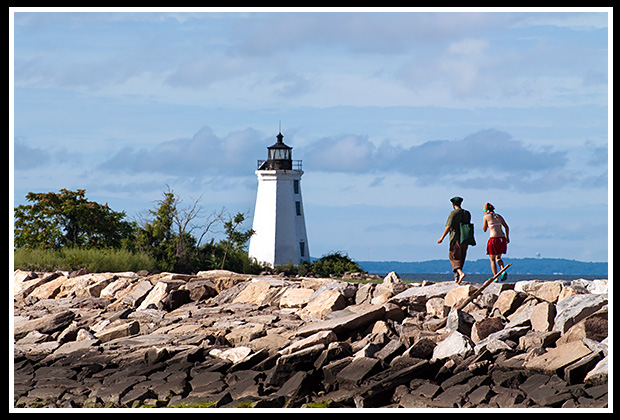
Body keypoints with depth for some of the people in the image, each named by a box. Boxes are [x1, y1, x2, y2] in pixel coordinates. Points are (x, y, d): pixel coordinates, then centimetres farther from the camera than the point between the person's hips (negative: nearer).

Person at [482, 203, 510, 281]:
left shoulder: (486, 217, 3)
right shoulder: (499, 216, 16)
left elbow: (484, 229, 8)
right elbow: (506, 227, 11)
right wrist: (507, 237, 14)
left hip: (494, 238, -5)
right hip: (502, 238, 5)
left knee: (492, 259, 6)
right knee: (498, 258, 19)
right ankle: (503, 271, -7)